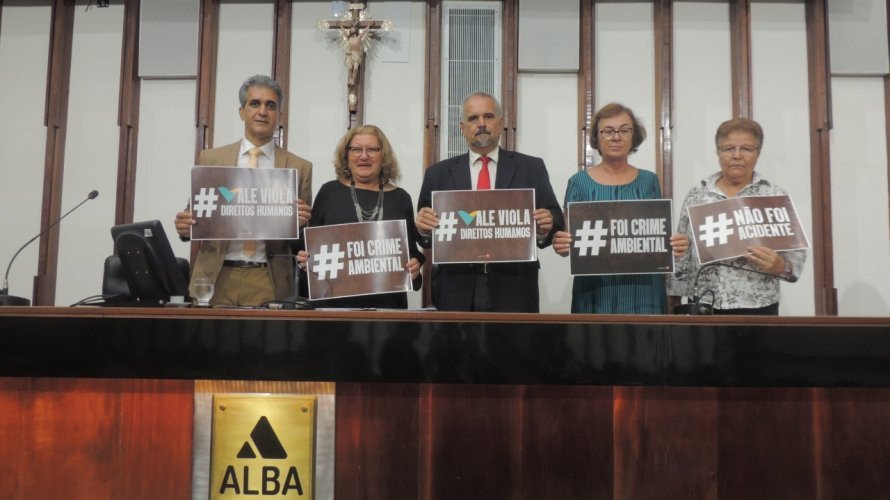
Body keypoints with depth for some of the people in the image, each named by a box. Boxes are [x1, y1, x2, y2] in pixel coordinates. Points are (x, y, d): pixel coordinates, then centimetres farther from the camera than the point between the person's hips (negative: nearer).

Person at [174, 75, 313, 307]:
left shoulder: (300, 168, 3)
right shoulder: (210, 159, 7)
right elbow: (196, 214, 11)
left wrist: (301, 223, -15)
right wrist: (185, 226, -10)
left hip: (270, 283, -1)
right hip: (216, 279, 1)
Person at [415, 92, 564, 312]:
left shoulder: (531, 168, 6)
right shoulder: (438, 173, 8)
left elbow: (556, 222, 3)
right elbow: (426, 235, 7)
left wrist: (545, 227, -17)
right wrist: (423, 227, -14)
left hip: (514, 291, 0)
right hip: (457, 292, 1)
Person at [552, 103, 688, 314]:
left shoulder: (649, 181, 8)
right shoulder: (579, 182, 3)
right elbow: (566, 240, 2)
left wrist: (674, 245, -12)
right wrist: (561, 245, -20)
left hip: (644, 289, 2)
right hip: (596, 291, -1)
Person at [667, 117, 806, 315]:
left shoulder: (775, 196, 1)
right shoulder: (697, 194, 5)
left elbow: (797, 254, 1)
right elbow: (682, 254, 6)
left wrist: (780, 266, -20)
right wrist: (675, 300, 3)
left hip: (758, 308, -1)